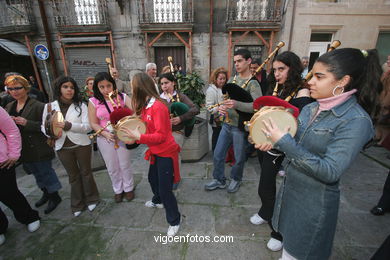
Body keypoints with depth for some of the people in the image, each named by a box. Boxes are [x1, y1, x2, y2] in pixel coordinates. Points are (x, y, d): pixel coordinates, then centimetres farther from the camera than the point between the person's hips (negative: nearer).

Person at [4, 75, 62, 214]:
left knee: (45, 172, 5)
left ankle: (55, 197, 23)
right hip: (23, 149, 7)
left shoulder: (37, 106, -14)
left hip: (39, 149, -7)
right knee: (37, 173, 21)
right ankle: (46, 193, 40)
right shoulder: (9, 107, 9)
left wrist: (27, 123, -27)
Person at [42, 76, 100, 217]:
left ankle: (91, 199, 34)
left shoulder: (81, 105, -7)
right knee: (73, 175, 17)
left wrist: (68, 125, -28)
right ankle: (77, 204, 35)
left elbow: (88, 126, -14)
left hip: (81, 145, -2)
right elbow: (43, 126, 8)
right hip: (62, 147, 2)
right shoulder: (49, 106, 1)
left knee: (86, 172, 13)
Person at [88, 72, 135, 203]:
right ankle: (118, 190, 41)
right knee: (112, 168, 17)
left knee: (125, 165, 13)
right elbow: (93, 123, -4)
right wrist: (105, 133, -21)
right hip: (105, 138, 2)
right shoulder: (93, 101, -5)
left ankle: (128, 188, 38)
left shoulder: (122, 97, -8)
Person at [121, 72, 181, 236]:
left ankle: (174, 221, 23)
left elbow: (161, 135, -24)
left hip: (166, 152, -10)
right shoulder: (145, 105, 3)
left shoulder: (158, 106, -24)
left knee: (165, 189, -1)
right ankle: (158, 201, 58)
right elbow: (145, 126, 6)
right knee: (152, 178, 29)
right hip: (156, 152, 10)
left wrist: (139, 137, -26)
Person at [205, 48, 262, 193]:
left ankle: (236, 179, 38)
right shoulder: (232, 80, 8)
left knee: (239, 158, 11)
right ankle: (219, 180, 31)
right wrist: (221, 107, -13)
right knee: (218, 155, 11)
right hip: (227, 124, 6)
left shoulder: (253, 83, -12)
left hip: (240, 126, -6)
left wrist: (236, 104, -40)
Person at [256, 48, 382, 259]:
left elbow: (330, 172, -27)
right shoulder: (311, 108, -1)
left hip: (314, 201, -6)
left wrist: (285, 142, -31)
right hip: (290, 189, 6)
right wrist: (274, 143, -10)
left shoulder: (356, 121, -21)